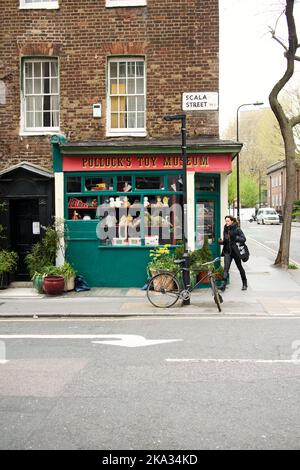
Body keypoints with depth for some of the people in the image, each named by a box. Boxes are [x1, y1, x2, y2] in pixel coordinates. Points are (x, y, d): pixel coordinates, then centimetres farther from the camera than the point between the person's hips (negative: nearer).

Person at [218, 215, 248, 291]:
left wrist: (235, 237, -26)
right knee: (226, 268, -9)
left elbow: (243, 239, -13)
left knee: (240, 267, 12)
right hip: (227, 251, 3)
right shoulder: (225, 229, 7)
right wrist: (221, 241, -7)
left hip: (235, 251, -3)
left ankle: (245, 284, 29)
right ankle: (223, 284, -15)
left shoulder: (237, 229, -9)